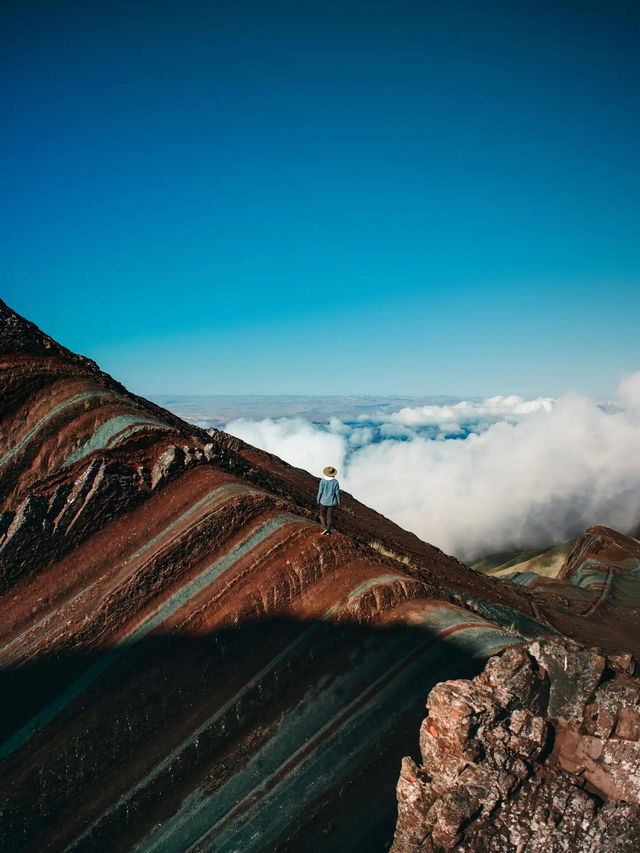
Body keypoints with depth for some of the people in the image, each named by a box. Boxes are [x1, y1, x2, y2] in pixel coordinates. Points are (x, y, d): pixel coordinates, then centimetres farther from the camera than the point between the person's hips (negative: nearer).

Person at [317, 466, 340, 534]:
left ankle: (325, 528, -2)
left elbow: (320, 491, -10)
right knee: (329, 516, 13)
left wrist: (318, 499, 5)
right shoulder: (335, 482, -10)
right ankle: (328, 530, 18)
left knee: (322, 515, 15)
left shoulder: (322, 481, -14)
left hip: (324, 501, -1)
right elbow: (337, 493, -5)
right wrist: (338, 502, 7)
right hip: (332, 502, 1)